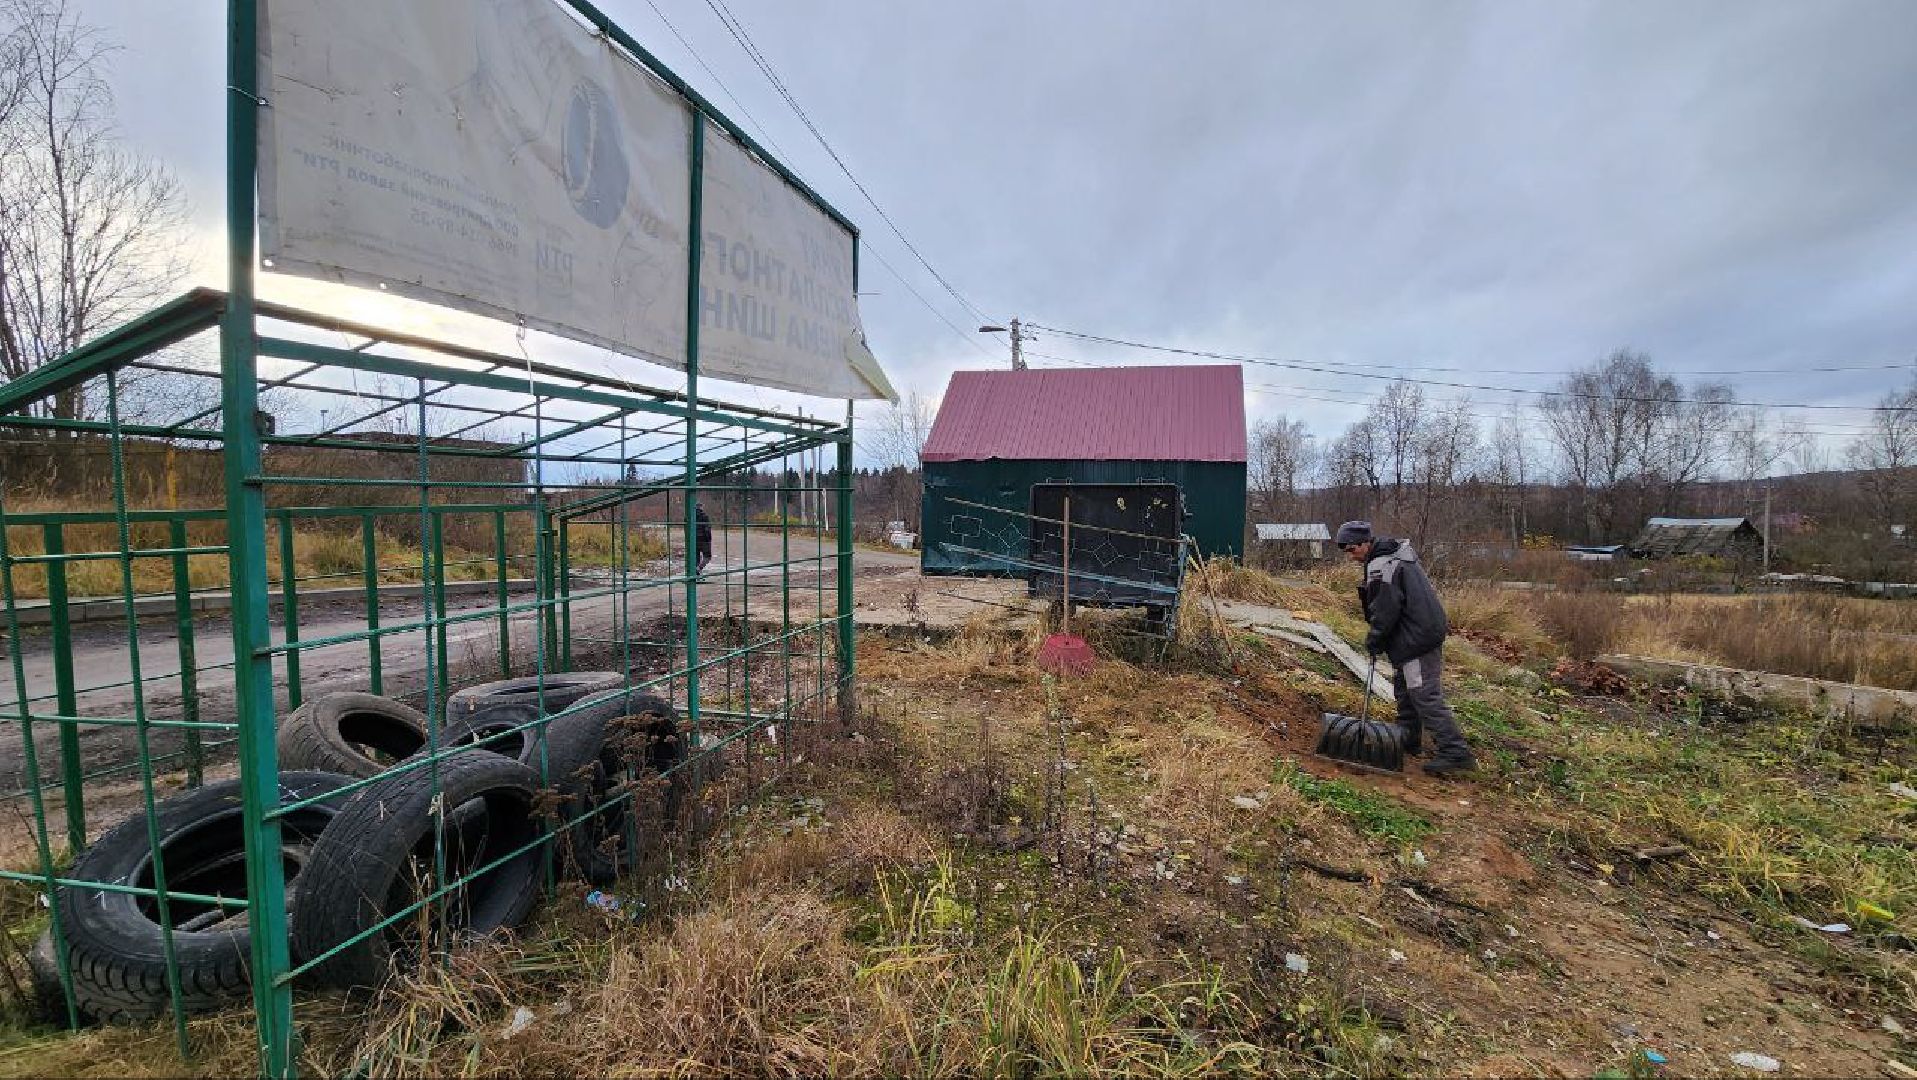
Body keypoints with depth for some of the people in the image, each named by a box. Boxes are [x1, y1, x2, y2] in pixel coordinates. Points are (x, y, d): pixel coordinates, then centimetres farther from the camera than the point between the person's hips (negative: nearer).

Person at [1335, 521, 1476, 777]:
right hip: (1427, 631, 11)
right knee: (1404, 687, 20)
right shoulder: (1398, 553, 15)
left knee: (1425, 695, -9)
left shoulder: (1381, 566, -18)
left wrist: (1373, 642, -5)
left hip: (1417, 639, -11)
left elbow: (1384, 613, -19)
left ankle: (1455, 753, -7)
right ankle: (1408, 740, 29)